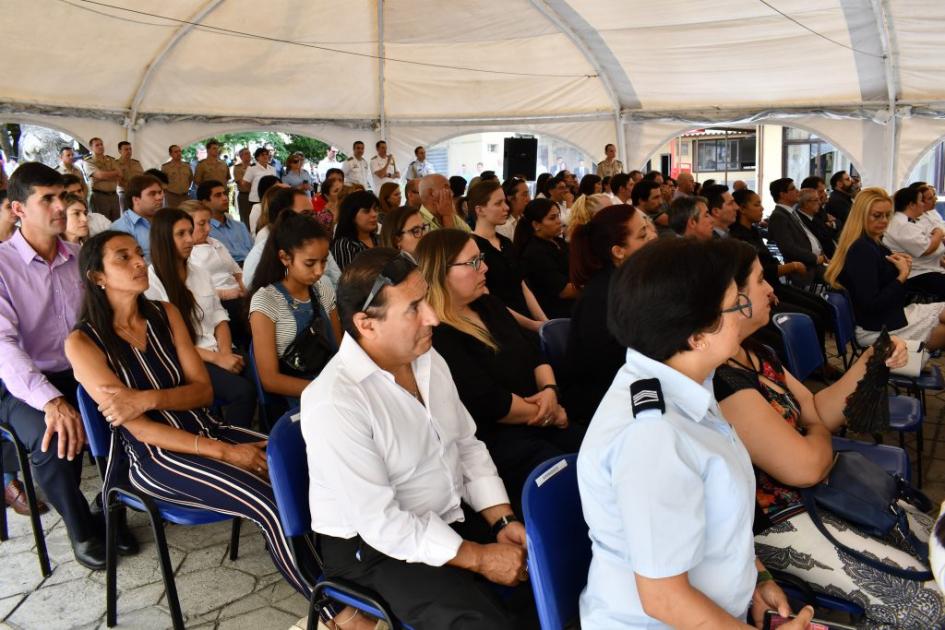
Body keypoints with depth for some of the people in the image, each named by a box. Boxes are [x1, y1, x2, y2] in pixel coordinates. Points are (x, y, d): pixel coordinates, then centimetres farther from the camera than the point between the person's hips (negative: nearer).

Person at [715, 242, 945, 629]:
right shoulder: (720, 381, -29)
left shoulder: (755, 354, 5)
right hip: (775, 522, -10)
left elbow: (816, 412, 12)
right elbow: (806, 466, -26)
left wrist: (868, 365, -2)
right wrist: (821, 436, -3)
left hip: (816, 494, 10)